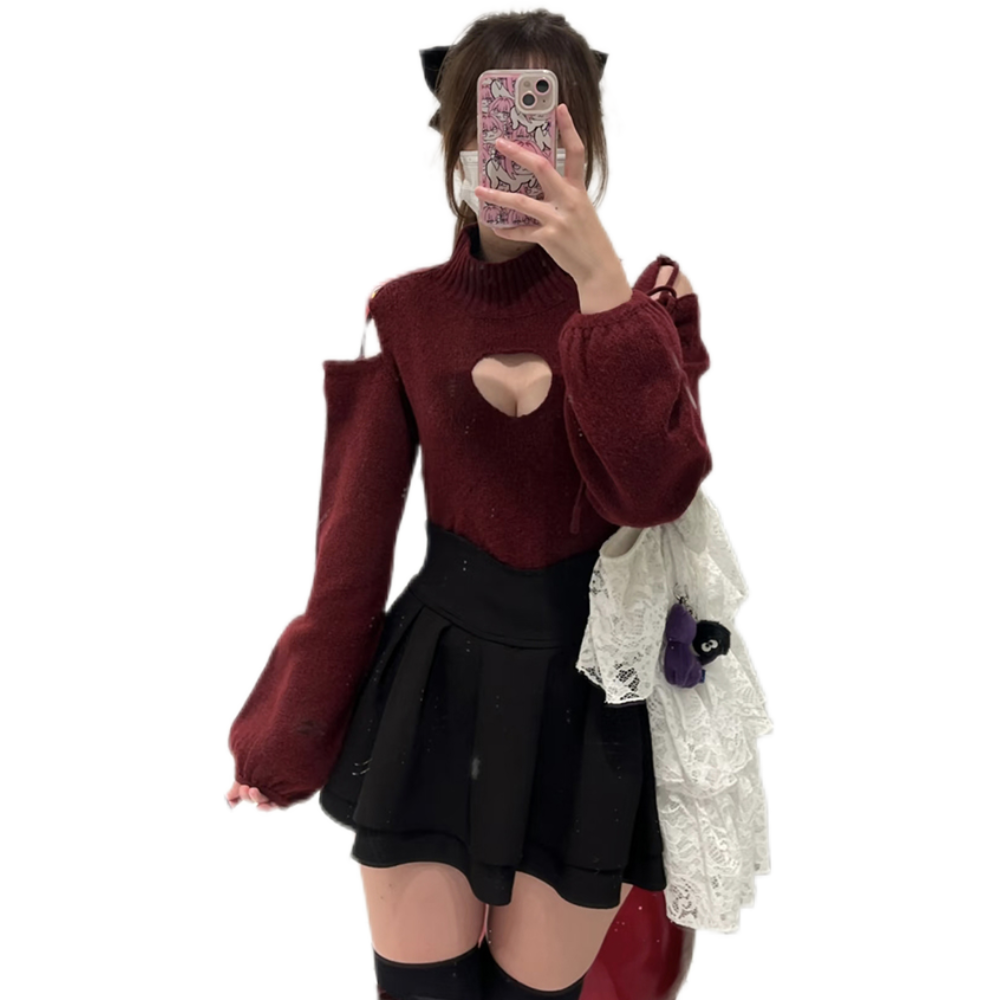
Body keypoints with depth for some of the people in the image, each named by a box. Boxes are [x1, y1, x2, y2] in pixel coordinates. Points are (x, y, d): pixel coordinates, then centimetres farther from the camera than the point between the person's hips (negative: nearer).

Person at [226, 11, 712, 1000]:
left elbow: (657, 488, -19)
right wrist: (285, 741, 6)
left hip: (588, 695, 0)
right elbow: (353, 545, 1)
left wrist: (598, 276, -26)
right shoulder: (404, 313, -2)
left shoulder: (644, 298, -2)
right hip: (434, 686, 1)